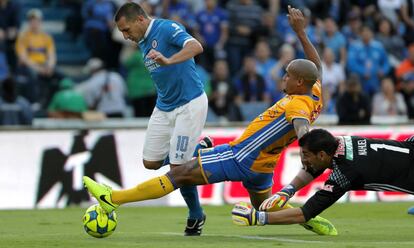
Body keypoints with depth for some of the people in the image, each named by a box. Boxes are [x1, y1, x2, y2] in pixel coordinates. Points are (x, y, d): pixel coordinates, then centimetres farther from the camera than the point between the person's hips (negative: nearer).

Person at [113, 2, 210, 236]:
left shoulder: (167, 28, -16)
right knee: (151, 162, 7)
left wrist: (168, 61, -48)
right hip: (164, 107, 9)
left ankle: (196, 216, 12)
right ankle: (199, 148, 26)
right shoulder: (143, 43, 11)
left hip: (189, 104, -9)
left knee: (178, 166, -9)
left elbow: (196, 47, -34)